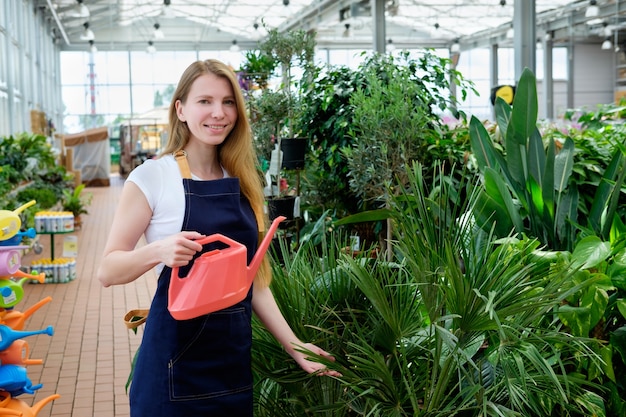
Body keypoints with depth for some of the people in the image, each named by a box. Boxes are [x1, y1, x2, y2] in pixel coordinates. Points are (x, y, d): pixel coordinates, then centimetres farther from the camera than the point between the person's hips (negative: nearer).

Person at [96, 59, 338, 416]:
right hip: (177, 359, -5)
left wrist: (294, 346, 6)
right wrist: (158, 250, -28)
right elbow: (108, 272, -10)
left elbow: (253, 279, 11)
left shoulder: (242, 182, 6)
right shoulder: (152, 177, -9)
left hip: (236, 357, 5)